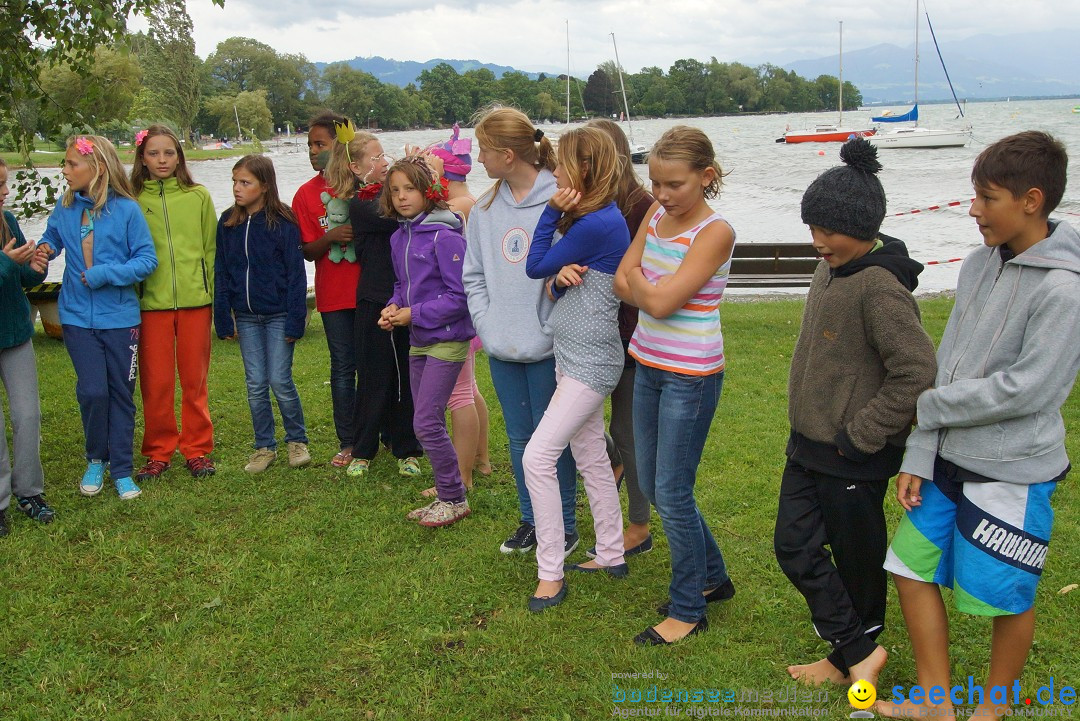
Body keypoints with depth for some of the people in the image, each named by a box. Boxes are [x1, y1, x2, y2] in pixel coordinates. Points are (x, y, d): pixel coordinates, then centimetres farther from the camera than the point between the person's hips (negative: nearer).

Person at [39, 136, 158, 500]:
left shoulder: (127, 209, -11)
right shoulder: (65, 207, 0)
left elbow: (147, 260, -10)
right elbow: (51, 239, 17)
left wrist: (104, 274, -19)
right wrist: (43, 249, -6)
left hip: (120, 318, -2)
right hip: (78, 317, 2)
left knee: (121, 394, 8)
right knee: (93, 391, -3)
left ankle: (121, 469, 20)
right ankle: (96, 460, 21)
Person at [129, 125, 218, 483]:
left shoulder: (199, 196, 4)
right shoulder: (133, 201, 2)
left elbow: (211, 249, 6)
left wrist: (212, 293, 1)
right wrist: (130, 297, -3)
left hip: (195, 301, 0)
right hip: (152, 303, 0)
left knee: (195, 379, 8)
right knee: (156, 382, 4)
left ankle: (197, 449, 20)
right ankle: (159, 451, 18)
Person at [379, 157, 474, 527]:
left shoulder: (445, 237, -17)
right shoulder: (398, 238, 8)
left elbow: (459, 296, -18)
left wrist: (414, 314, -17)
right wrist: (393, 307, -1)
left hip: (446, 340, -8)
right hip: (418, 341, 8)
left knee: (427, 423, -8)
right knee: (426, 423, 13)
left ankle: (455, 500, 8)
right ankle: (446, 497, 26)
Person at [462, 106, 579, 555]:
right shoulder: (485, 208, 8)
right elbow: (474, 274, 13)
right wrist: (485, 322, 3)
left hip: (546, 346, -6)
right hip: (502, 348, 6)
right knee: (519, 438, 17)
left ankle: (564, 526, 23)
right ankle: (530, 520, 32)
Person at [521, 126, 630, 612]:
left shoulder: (597, 224, -22)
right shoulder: (591, 218, 9)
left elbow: (536, 267, -12)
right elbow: (553, 280, 10)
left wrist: (552, 211, -9)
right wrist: (561, 274, -13)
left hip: (588, 364, -10)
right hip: (576, 357, 10)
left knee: (538, 457, -10)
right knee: (591, 459, 17)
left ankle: (550, 573, -1)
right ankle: (611, 555, 30)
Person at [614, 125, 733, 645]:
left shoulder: (715, 232, -18)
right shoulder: (657, 214, 5)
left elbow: (659, 301, -23)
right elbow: (623, 282, 1)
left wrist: (638, 281, -4)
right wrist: (655, 292, -15)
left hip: (691, 375, -8)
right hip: (649, 364, 8)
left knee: (672, 494, 0)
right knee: (651, 485, 16)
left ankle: (688, 610, 18)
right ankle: (711, 576, 35)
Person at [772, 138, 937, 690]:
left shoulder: (879, 286, -22)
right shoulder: (830, 271, 7)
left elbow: (918, 372, -26)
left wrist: (861, 435, -20)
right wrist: (808, 429, 16)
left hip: (854, 458, -9)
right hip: (808, 445, 9)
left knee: (856, 560, 8)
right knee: (794, 546, 9)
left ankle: (850, 655, 28)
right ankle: (857, 651, 20)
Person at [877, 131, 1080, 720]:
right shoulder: (980, 264, 3)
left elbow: (1027, 388, -23)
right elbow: (944, 365, 3)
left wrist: (927, 406, -12)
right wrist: (917, 456, 1)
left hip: (1012, 473, -7)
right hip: (949, 460, 7)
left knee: (1006, 598, 9)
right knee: (912, 568, 13)